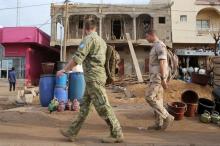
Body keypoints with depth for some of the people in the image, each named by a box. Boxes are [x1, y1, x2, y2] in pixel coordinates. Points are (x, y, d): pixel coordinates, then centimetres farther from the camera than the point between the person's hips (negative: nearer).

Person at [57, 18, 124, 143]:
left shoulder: (89, 38, -9)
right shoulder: (101, 41, 19)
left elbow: (78, 57, -17)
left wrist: (64, 70, -8)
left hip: (93, 77, -10)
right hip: (96, 77, 10)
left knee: (103, 106, -5)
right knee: (84, 106, 10)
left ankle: (117, 134, 4)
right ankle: (72, 133, 17)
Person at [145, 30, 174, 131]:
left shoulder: (160, 45, -13)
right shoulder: (156, 47, 21)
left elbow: (162, 63, -20)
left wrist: (163, 79, -24)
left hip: (159, 77, -10)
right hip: (156, 77, 10)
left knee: (149, 97, -13)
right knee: (157, 99, 8)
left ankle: (167, 117, -6)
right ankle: (159, 124, 11)